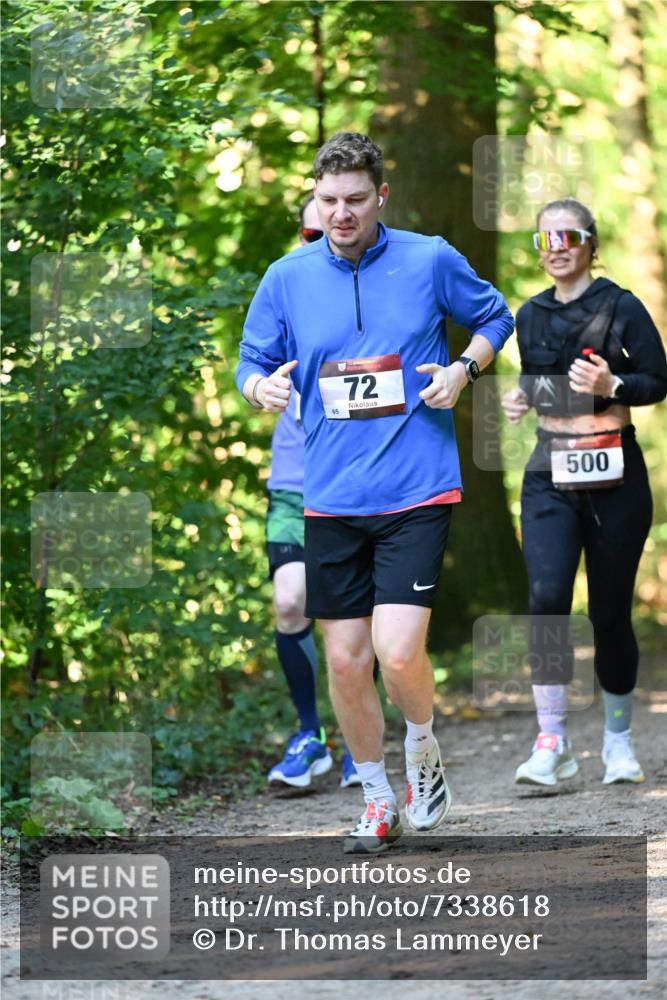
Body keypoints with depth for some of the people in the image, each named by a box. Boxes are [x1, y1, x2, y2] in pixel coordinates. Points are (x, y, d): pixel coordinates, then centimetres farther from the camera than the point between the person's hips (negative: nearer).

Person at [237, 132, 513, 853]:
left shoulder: (431, 261, -1)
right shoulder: (287, 278, 3)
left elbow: (494, 317, 14)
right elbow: (253, 363, 13)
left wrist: (463, 369, -4)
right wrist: (262, 386, -11)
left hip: (417, 494, -3)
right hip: (331, 498, 3)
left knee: (398, 651, -15)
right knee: (345, 660, 5)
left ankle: (423, 755, 16)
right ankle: (376, 799, 24)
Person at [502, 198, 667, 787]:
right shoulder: (531, 317, 10)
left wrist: (612, 385, -22)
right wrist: (521, 400, 4)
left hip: (614, 477, -3)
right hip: (550, 476, 3)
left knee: (611, 610, 3)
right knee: (547, 596, -16)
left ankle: (619, 738, 21)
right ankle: (553, 743, -14)